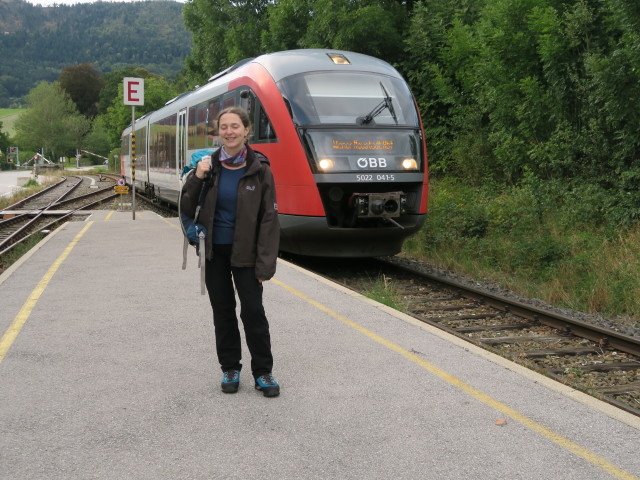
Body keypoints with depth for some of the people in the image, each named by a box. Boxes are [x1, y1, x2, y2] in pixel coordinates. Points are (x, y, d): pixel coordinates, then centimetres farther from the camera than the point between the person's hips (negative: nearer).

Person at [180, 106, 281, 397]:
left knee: (253, 310, -2)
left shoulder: (259, 169, -9)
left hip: (244, 252, -3)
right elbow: (187, 209, 1)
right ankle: (230, 368, 24)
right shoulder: (210, 166, -2)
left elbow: (269, 220, -9)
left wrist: (265, 264, -14)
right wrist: (197, 179, -16)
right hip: (214, 252, 3)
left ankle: (263, 372, 12)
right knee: (222, 311, 11)